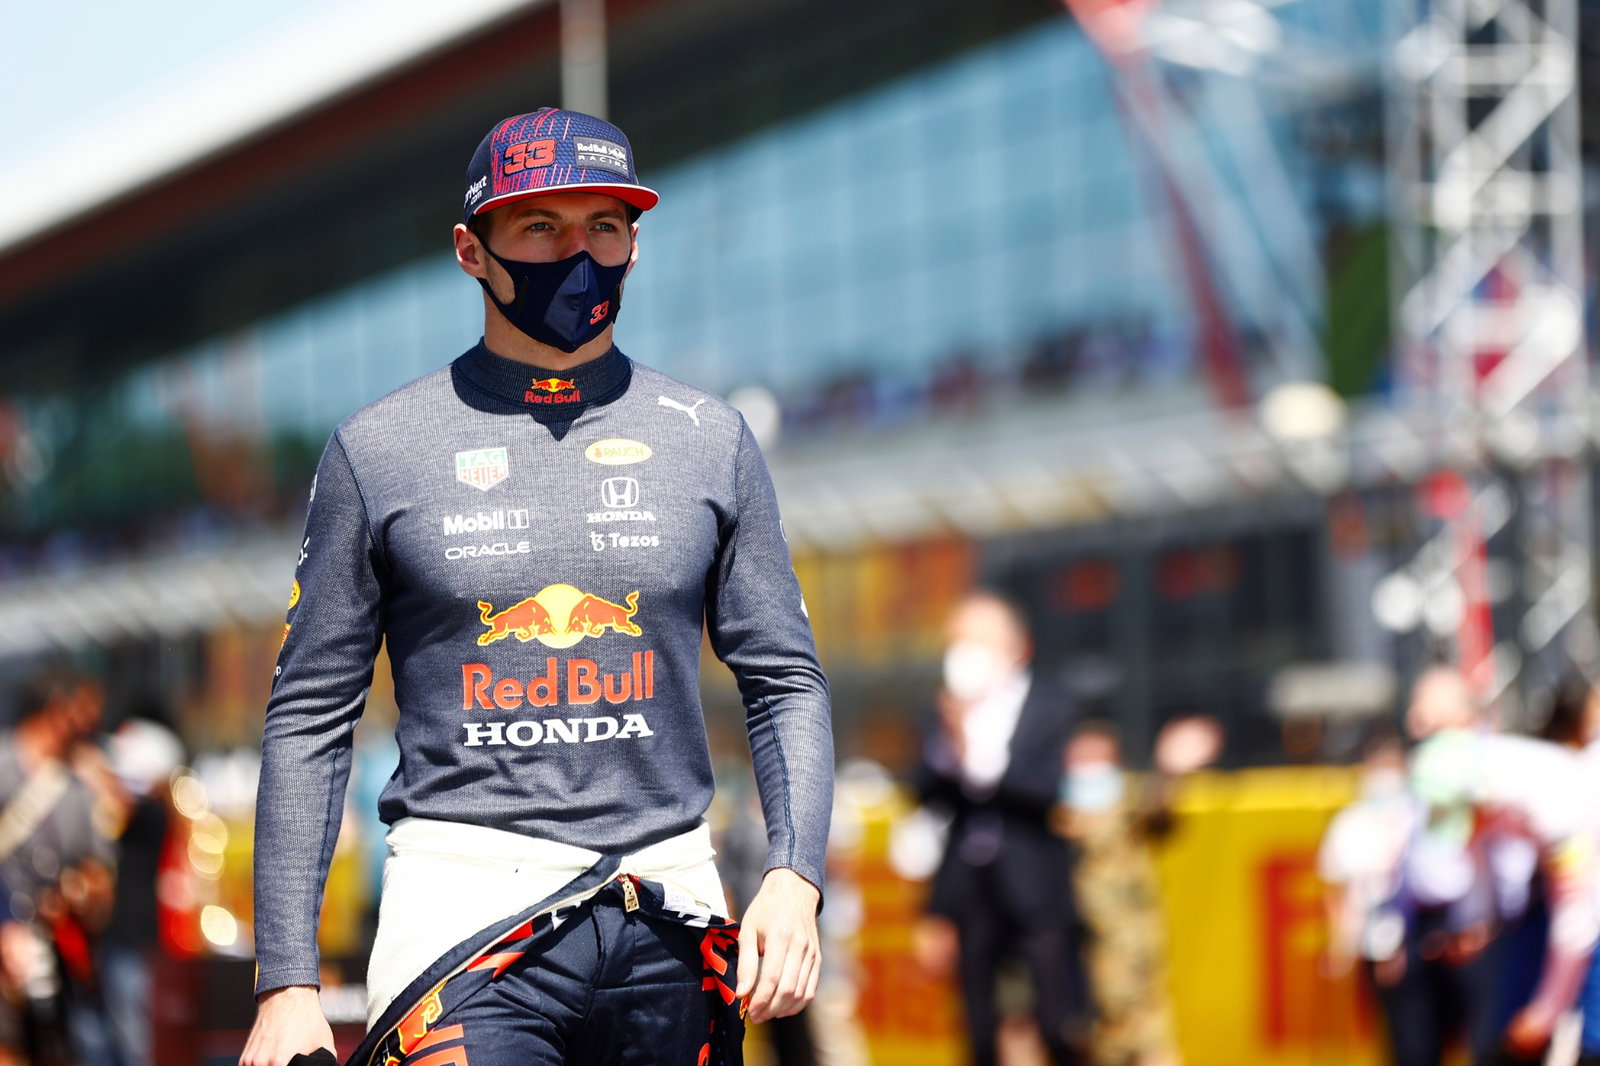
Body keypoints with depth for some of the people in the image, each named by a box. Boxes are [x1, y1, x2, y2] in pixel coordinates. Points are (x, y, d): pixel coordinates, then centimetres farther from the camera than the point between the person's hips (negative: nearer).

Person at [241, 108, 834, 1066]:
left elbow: (786, 681, 12)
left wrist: (795, 875, -5)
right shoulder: (379, 449, 4)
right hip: (467, 905, -2)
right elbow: (311, 717, 5)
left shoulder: (711, 439, 10)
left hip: (673, 916, 3)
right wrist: (287, 983, -1)